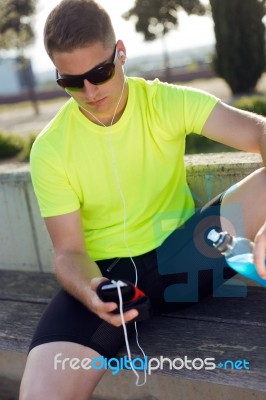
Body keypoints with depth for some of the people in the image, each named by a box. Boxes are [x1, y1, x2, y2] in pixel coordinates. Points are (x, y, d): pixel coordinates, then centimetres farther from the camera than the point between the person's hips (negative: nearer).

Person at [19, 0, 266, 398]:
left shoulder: (167, 102, -9)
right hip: (107, 272, -1)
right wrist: (89, 290, -31)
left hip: (178, 253, 2)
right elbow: (69, 251, -7)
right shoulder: (50, 149, -9)